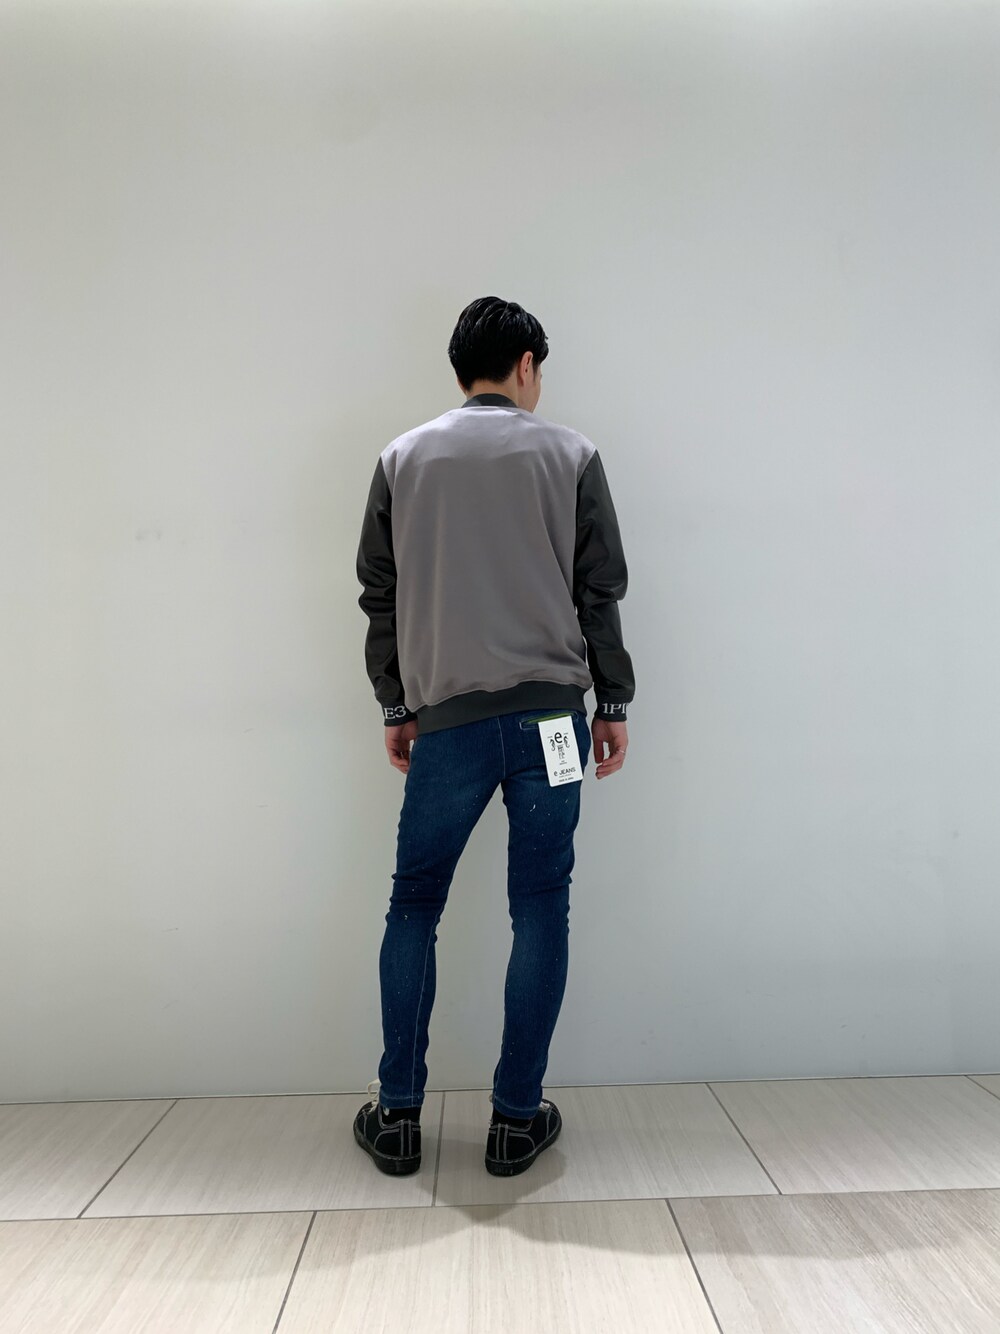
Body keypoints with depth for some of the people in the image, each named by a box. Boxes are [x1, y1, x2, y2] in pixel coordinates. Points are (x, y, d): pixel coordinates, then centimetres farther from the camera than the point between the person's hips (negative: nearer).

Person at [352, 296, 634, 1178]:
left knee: (414, 905, 14)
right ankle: (517, 1119, 18)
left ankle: (398, 1115, 21)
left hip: (447, 718, 1)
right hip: (549, 711, 0)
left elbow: (380, 597, 7)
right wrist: (613, 705, 10)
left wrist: (396, 708, 15)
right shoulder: (571, 455, 4)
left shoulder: (402, 460, 7)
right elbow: (601, 593, 2)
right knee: (540, 910, 8)